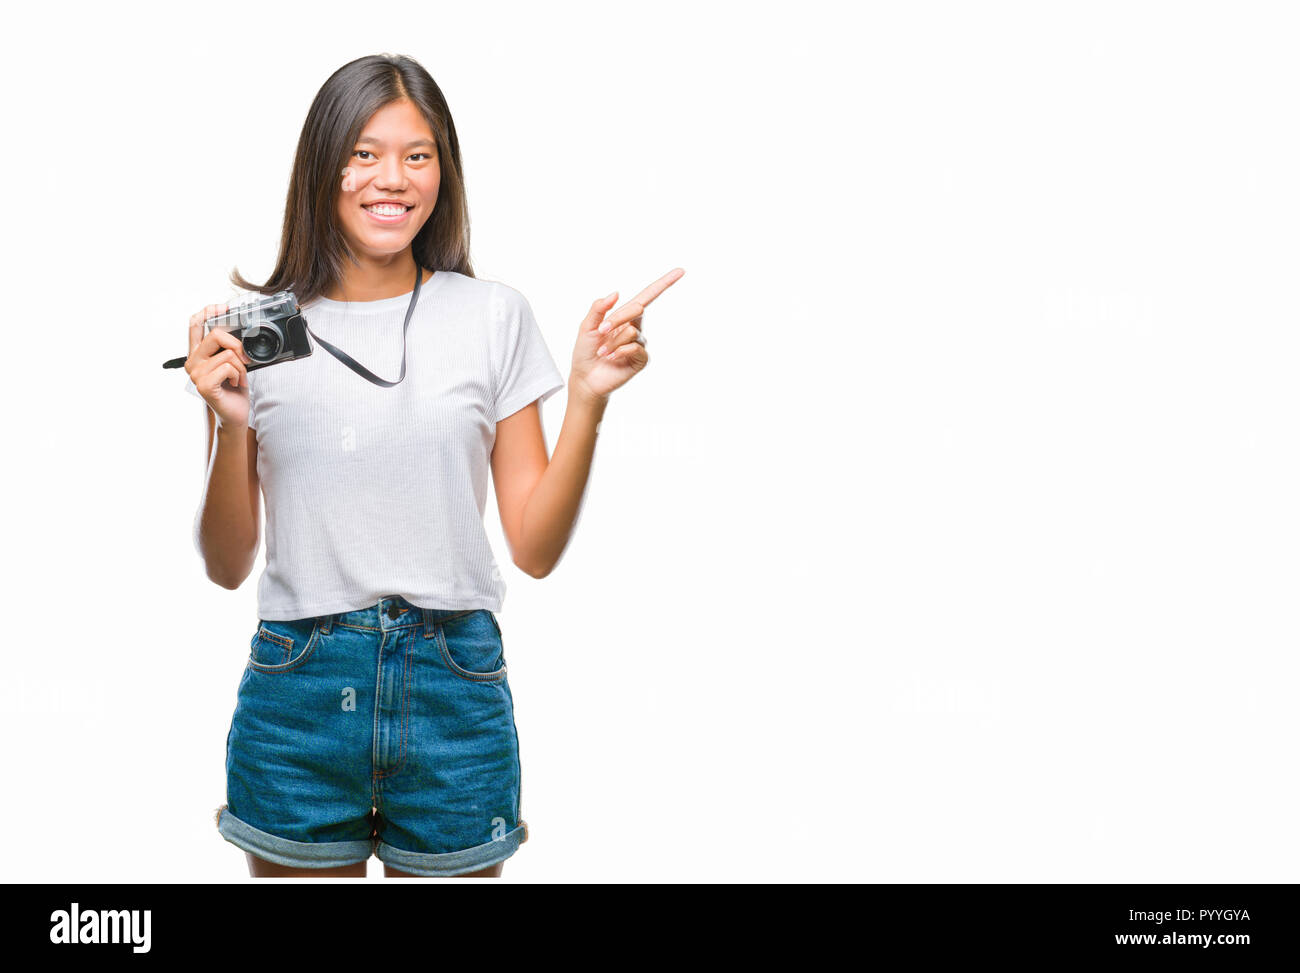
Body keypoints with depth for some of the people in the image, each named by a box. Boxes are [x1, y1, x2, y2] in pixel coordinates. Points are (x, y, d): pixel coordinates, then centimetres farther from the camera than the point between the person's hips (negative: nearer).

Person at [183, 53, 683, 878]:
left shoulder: (494, 315, 2)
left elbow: (536, 549, 1)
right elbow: (227, 566, 3)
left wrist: (587, 400, -10)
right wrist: (230, 425, -11)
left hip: (454, 692, 0)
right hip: (298, 689, 0)